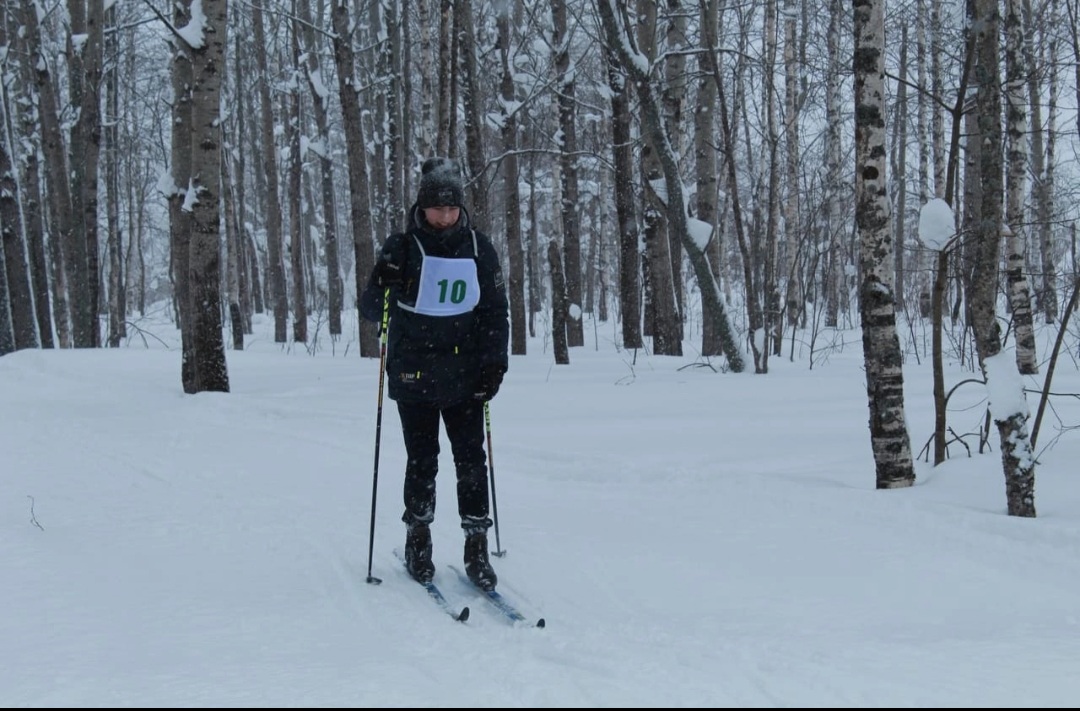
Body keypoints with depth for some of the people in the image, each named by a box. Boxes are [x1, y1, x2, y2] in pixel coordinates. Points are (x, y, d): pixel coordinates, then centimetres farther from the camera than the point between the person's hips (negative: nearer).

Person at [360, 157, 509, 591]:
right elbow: (372, 312, -3)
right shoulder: (402, 249, -3)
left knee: (472, 462, -2)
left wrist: (495, 363, 0)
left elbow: (496, 311, 10)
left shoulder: (478, 249, 3)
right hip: (413, 376, -1)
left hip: (465, 377, 2)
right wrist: (383, 283, -24)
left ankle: (477, 546, 5)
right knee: (422, 463, 3)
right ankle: (417, 540, 20)